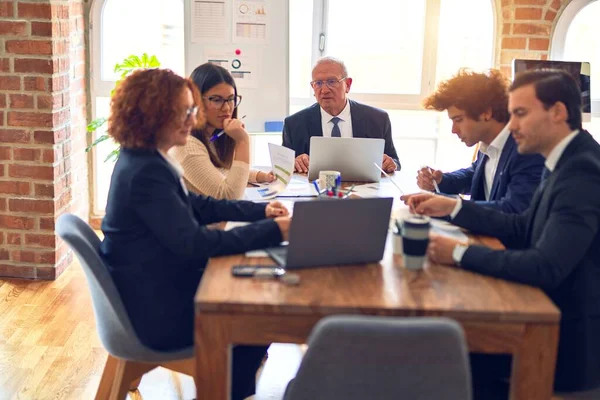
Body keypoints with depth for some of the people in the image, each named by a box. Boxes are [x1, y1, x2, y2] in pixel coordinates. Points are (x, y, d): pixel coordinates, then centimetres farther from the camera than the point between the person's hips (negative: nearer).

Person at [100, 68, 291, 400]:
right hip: (156, 312, -9)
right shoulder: (146, 173, -28)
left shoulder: (144, 159, 4)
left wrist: (260, 210, 3)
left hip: (156, 290, 10)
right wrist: (273, 231, -26)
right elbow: (193, 243, -30)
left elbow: (197, 206, 13)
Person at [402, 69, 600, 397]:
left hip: (572, 337, -8)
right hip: (552, 312, 8)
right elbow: (522, 230, 12)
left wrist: (460, 254, -23)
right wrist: (452, 207, 4)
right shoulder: (567, 161, 6)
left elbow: (545, 267, -30)